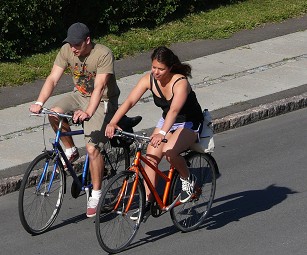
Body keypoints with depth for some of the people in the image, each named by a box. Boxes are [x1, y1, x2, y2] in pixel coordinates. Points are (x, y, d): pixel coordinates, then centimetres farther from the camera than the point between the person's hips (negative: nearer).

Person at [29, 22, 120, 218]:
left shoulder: (103, 55, -25)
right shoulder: (67, 51, -10)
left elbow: (99, 87, -34)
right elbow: (53, 78, -15)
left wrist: (88, 112, -49)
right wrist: (39, 102, -31)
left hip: (103, 101, -6)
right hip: (80, 96, 6)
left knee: (93, 147, -19)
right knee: (55, 114, -24)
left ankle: (96, 195, -6)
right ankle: (71, 151, 1)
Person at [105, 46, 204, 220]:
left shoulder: (180, 83, -30)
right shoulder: (149, 79, -14)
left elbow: (174, 110, -45)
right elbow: (130, 101, -22)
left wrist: (162, 133, -60)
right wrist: (113, 122, -38)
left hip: (190, 123, -6)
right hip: (167, 120, 6)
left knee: (169, 151, -32)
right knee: (151, 157, -11)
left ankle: (188, 180, -4)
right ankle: (147, 202, -1)